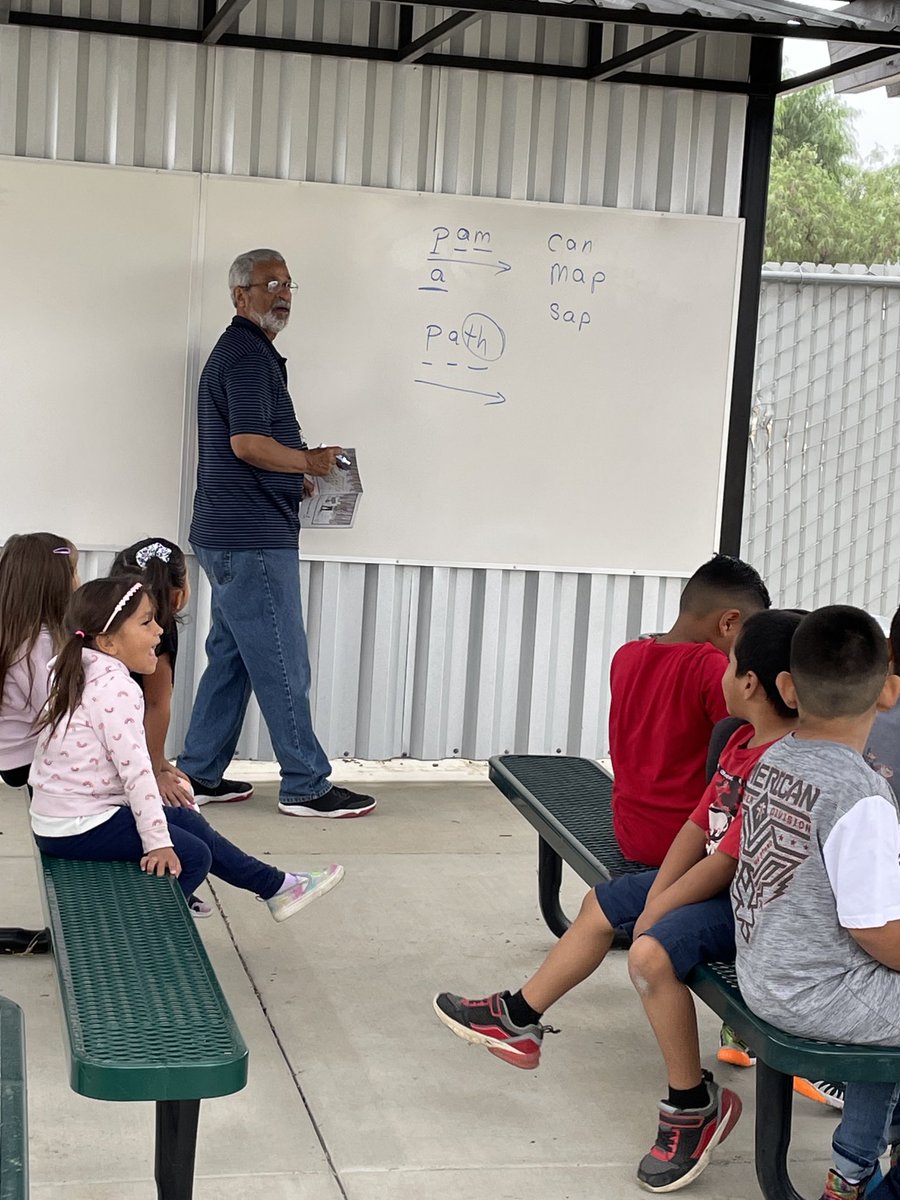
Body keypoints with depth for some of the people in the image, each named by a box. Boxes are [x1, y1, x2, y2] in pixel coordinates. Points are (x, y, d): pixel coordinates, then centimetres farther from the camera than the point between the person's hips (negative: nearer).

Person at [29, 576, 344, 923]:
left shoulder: (79, 674, 10)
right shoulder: (116, 689, -22)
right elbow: (135, 770, -24)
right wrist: (157, 842, -21)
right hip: (80, 828, -11)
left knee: (188, 821, 18)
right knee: (192, 853, -4)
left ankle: (276, 886, 27)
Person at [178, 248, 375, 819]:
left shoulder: (249, 352, 20)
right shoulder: (247, 355, -14)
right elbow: (247, 444, -24)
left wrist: (300, 478, 15)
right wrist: (311, 460, -10)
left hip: (233, 536, 11)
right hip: (253, 540, -11)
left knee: (232, 656, 15)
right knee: (283, 664, -5)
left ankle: (198, 773, 20)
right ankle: (307, 786, 1)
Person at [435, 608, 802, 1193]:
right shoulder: (744, 742, 5)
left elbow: (729, 861, -27)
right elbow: (699, 825, 5)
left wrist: (659, 908, -16)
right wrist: (656, 894, -7)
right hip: (721, 881, 11)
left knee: (652, 952, -31)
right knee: (601, 904, 15)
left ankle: (694, 1104, -13)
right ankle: (518, 1021, 28)